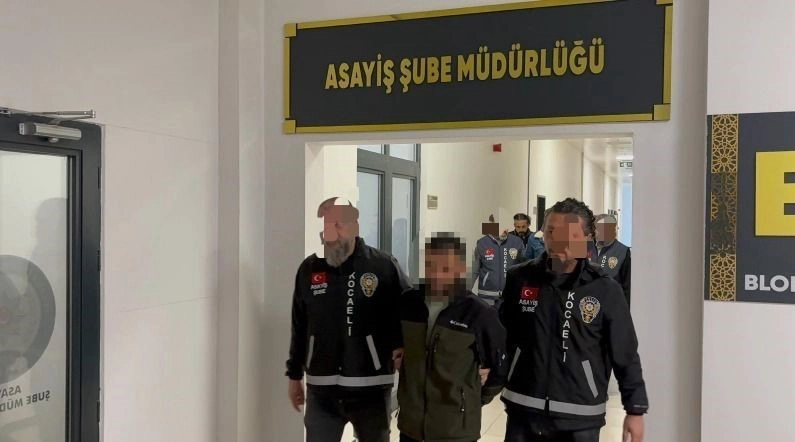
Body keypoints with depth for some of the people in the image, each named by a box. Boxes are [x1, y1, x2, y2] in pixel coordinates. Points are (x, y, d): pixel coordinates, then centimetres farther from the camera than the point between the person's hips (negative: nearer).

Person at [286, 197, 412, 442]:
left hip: (371, 389, -2)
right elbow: (300, 329, 10)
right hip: (321, 390, 2)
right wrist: (294, 375, 14)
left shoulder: (384, 266, -9)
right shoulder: (308, 270, 2)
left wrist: (403, 346, -14)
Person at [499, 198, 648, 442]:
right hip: (524, 410, 2)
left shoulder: (605, 290, -5)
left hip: (580, 416, -1)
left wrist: (635, 409, -1)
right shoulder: (519, 279, -1)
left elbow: (625, 356, -1)